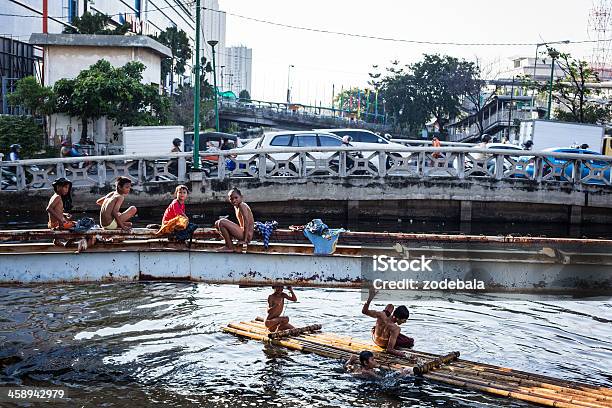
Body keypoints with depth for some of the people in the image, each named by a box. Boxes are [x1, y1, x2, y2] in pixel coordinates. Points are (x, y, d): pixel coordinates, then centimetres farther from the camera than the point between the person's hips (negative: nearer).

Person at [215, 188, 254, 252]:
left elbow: (246, 221, -21)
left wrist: (244, 239, -23)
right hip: (242, 232, 10)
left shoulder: (242, 206, -14)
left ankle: (230, 247, -11)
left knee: (221, 222, -22)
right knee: (217, 224, 15)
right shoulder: (236, 207, 14)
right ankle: (229, 244, 5)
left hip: (247, 234, -10)